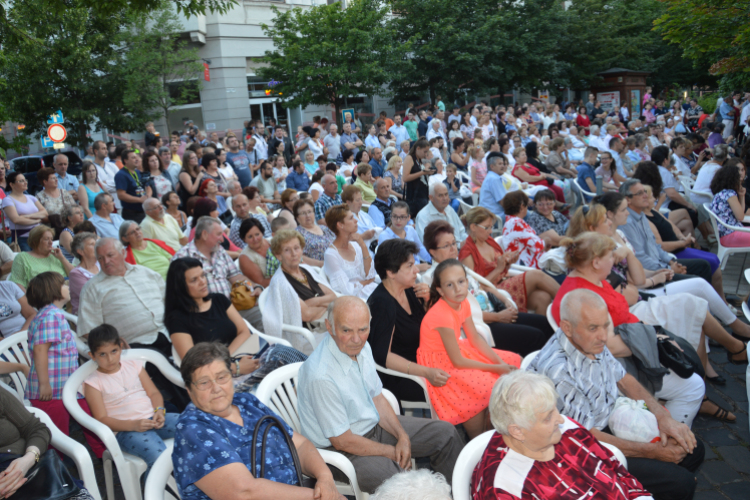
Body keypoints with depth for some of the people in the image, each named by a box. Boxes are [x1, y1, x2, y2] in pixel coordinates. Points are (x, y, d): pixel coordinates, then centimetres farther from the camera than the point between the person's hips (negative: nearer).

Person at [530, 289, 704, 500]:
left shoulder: (593, 342, -8)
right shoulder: (557, 371, -34)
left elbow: (623, 379, 8)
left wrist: (663, 417, -5)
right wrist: (651, 451, -16)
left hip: (613, 422, 9)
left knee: (694, 449, 9)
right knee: (681, 483, -15)